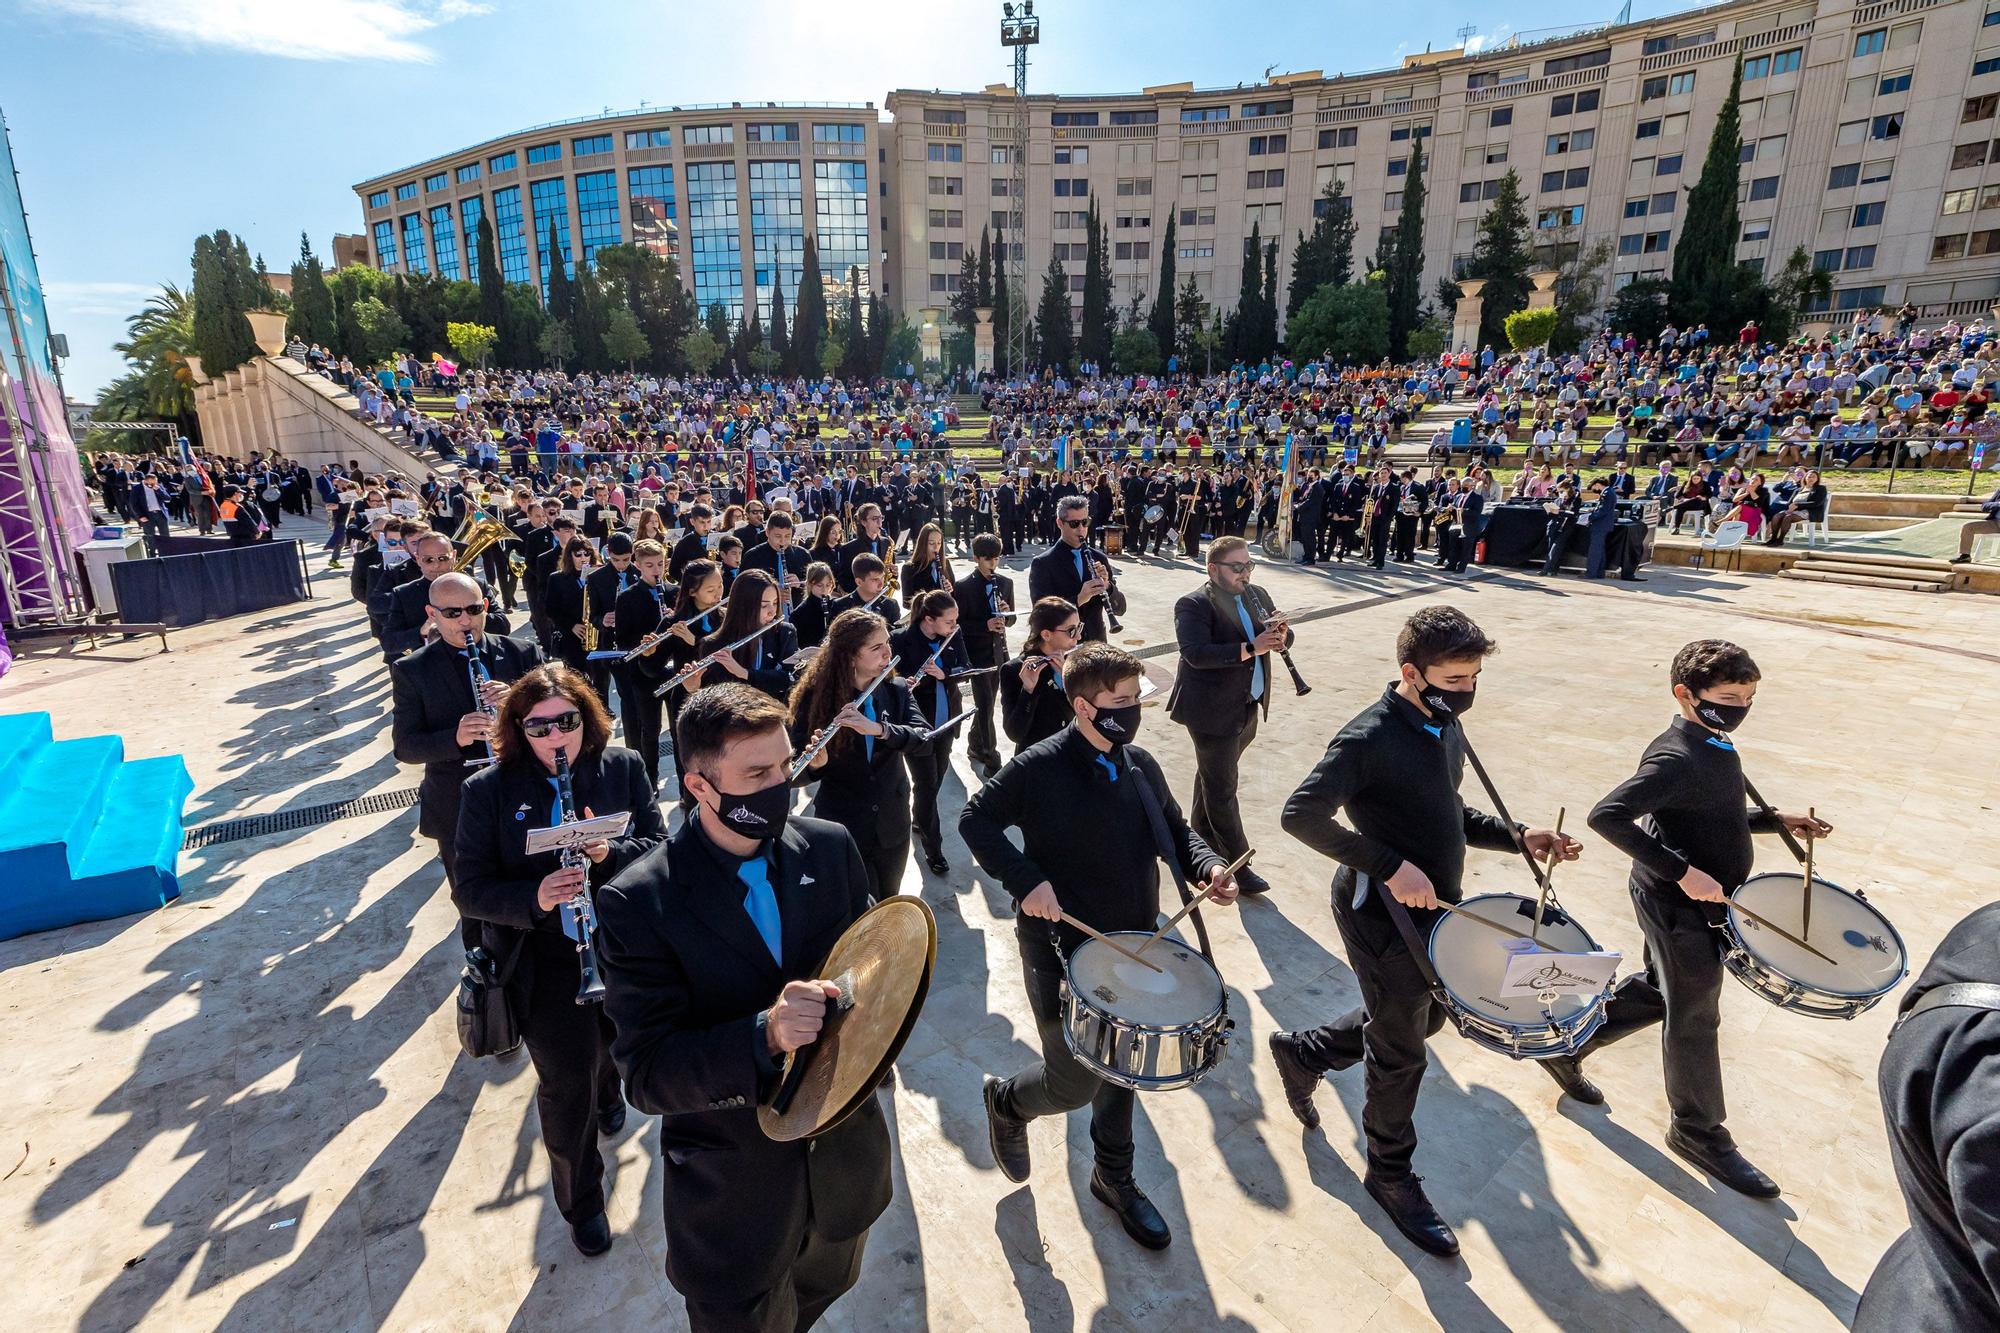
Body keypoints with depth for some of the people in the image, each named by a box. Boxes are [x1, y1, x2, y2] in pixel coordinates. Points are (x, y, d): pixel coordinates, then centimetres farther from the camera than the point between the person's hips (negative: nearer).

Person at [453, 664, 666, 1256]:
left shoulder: (623, 767, -7)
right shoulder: (489, 790, -10)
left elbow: (661, 846, -7)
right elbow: (469, 890, -9)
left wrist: (610, 852, -27)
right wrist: (534, 899, -28)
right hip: (544, 959, -2)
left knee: (611, 1037, 26)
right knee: (567, 1082, 5)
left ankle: (605, 1085, 64)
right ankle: (580, 1200, 33)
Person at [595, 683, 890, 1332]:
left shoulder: (830, 847, -11)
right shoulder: (638, 905, -23)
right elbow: (646, 1074, -21)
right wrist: (764, 1036, -38)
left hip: (844, 1157, 4)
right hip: (733, 1200, -4)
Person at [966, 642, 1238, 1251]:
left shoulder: (1140, 765, -1)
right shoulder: (1038, 767, -18)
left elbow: (1175, 830, 10)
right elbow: (975, 819, -12)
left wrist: (1207, 865, -10)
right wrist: (1025, 881, -24)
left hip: (1133, 945, 6)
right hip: (1061, 949, -6)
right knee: (1074, 1084, 2)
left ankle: (1114, 1178, 44)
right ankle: (1006, 1099, 36)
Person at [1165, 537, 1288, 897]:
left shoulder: (1255, 596, 8)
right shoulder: (1193, 605, -15)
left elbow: (1281, 639, 8)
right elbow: (1196, 653, -28)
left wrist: (1280, 634, -16)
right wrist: (1250, 648, -32)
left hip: (1249, 708, 8)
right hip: (1214, 712, -8)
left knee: (1215, 777, 23)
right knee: (1222, 790, 2)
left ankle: (1200, 833, 41)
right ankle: (1238, 863, 12)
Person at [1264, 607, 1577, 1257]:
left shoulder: (1445, 726, 4)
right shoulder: (1369, 737, -25)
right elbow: (1300, 814, -30)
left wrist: (1517, 836, 0)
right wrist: (1389, 866, -31)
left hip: (1435, 907, 9)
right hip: (1384, 913, -8)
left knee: (1425, 1017, 25)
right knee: (1400, 1053, 8)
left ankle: (1304, 1052, 42)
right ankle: (1391, 1173, 33)